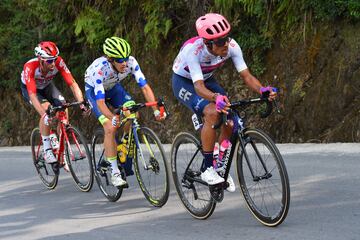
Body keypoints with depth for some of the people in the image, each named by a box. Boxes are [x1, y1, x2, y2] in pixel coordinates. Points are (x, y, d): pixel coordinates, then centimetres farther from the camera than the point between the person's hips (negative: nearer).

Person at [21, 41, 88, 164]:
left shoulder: (58, 62, -32)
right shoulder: (30, 67, -40)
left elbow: (72, 83, -32)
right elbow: (32, 95, -44)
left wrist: (82, 103, -45)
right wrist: (44, 114, -57)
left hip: (47, 86, 3)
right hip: (29, 88, -3)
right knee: (47, 109, -30)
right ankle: (47, 151, -20)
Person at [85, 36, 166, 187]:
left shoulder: (131, 62, -29)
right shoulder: (100, 68, -39)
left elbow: (145, 87, -28)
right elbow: (100, 102, -42)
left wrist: (156, 110, -41)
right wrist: (112, 118, -59)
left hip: (113, 87, 4)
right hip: (94, 90, -4)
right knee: (110, 128, -21)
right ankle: (115, 174, -14)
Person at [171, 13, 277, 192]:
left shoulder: (231, 46, -25)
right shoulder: (193, 49, -38)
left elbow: (246, 76, -23)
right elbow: (198, 86, -46)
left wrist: (262, 89, -44)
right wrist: (216, 97, -66)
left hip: (207, 79, 5)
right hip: (184, 81, -5)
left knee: (230, 120, -12)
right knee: (212, 113, -31)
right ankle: (207, 169, -19)